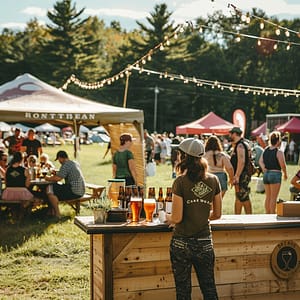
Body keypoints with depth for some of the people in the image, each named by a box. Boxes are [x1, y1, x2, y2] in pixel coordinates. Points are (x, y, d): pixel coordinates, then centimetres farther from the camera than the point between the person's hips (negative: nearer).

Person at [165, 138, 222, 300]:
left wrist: (167, 217, 7)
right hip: (205, 243, 4)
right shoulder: (213, 180, -1)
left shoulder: (180, 182, -13)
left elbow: (177, 218, -13)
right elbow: (217, 214, 7)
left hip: (182, 243, -3)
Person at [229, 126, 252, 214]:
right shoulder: (238, 145, 17)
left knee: (244, 198, -8)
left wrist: (237, 176, -24)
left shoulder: (240, 145, -15)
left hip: (242, 175, -11)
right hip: (240, 175, 11)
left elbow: (241, 162, -23)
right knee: (239, 198, 14)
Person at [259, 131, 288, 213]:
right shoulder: (279, 152, -12)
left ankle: (267, 214, 19)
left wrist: (264, 168, -8)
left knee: (268, 197, 13)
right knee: (273, 197, -1)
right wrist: (285, 174, 2)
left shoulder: (265, 150, 8)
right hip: (275, 174, -6)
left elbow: (260, 161, 3)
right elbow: (283, 165, -13)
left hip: (266, 174, 6)